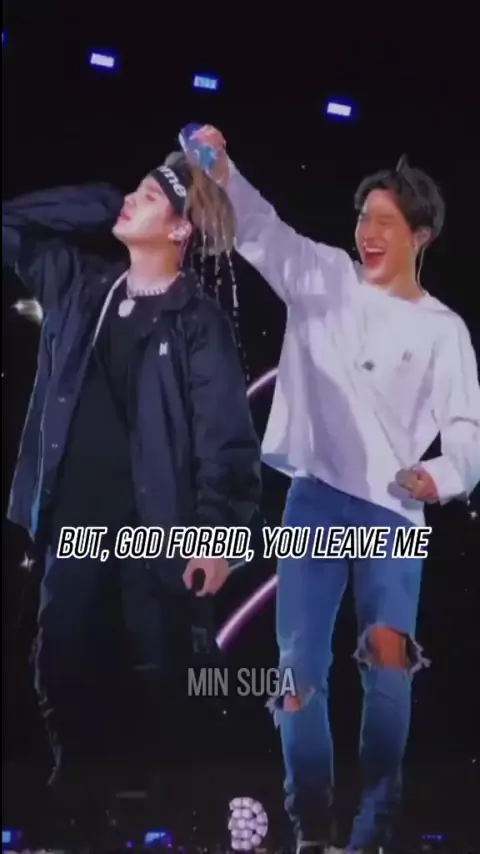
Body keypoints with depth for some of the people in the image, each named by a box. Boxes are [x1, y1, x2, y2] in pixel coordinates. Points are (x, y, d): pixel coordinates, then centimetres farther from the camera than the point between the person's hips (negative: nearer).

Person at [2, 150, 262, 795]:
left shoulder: (198, 320, -8)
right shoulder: (79, 284, 9)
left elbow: (226, 434, -12)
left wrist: (219, 535, -17)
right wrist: (103, 205, 6)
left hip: (155, 526, -5)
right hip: (75, 518, 5)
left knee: (159, 674, 4)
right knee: (63, 667, 10)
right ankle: (77, 782, 28)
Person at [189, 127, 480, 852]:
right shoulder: (324, 279, 9)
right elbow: (261, 231, -1)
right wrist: (221, 173, -19)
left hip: (394, 513, -1)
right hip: (316, 499, 1)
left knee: (388, 675, -7)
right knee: (299, 666, -1)